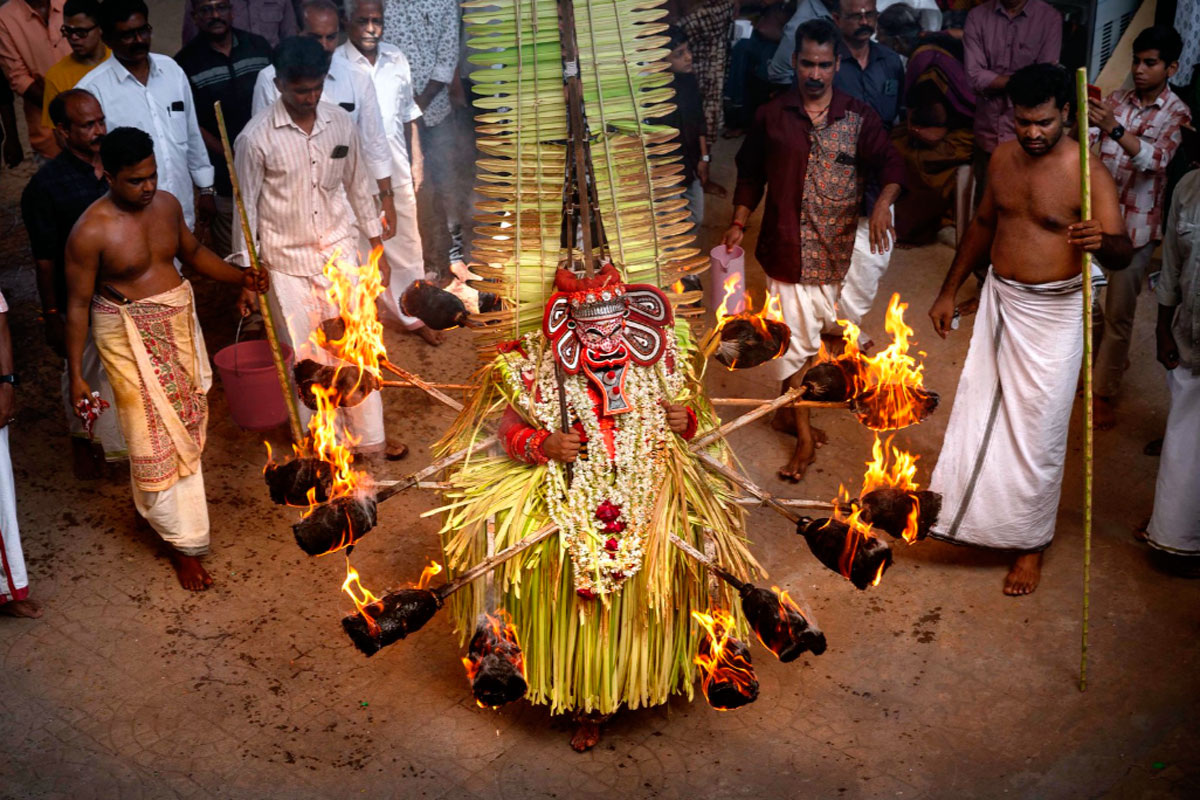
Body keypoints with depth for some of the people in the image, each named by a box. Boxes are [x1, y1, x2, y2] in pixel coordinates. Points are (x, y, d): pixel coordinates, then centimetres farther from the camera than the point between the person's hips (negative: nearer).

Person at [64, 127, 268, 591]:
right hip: (130, 337, -6)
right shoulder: (91, 232, -20)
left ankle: (152, 503, 41)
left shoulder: (167, 204, -2)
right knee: (157, 435, -2)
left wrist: (240, 277, 0)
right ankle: (183, 541, 10)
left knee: (185, 422, 16)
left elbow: (192, 252, 16)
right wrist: (76, 375, -11)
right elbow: (78, 303, -13)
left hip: (178, 323, 6)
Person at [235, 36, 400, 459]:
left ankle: (369, 436, 21)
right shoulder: (257, 137, -14)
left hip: (339, 252, 3)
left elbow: (358, 187, 10)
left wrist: (377, 245, 12)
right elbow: (246, 206, -7)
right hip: (287, 262, -3)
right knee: (306, 358, 5)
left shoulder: (340, 123, -3)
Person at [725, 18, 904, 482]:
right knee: (795, 338, 4)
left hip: (839, 247, 1)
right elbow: (751, 174, 11)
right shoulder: (771, 117, 1)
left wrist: (883, 202, -23)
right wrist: (739, 222, 2)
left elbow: (890, 164, -3)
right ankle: (804, 434, 15)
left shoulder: (859, 117, 0)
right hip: (787, 247, 0)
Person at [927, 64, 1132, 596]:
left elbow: (1122, 253, -23)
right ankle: (972, 514, 36)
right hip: (998, 299, 6)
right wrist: (949, 290, 17)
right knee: (979, 415, 15)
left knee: (1037, 432, 2)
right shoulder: (1003, 157, 1)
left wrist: (1101, 242, -48)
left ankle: (1030, 542, 19)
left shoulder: (1088, 174, -18)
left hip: (1053, 313, -6)